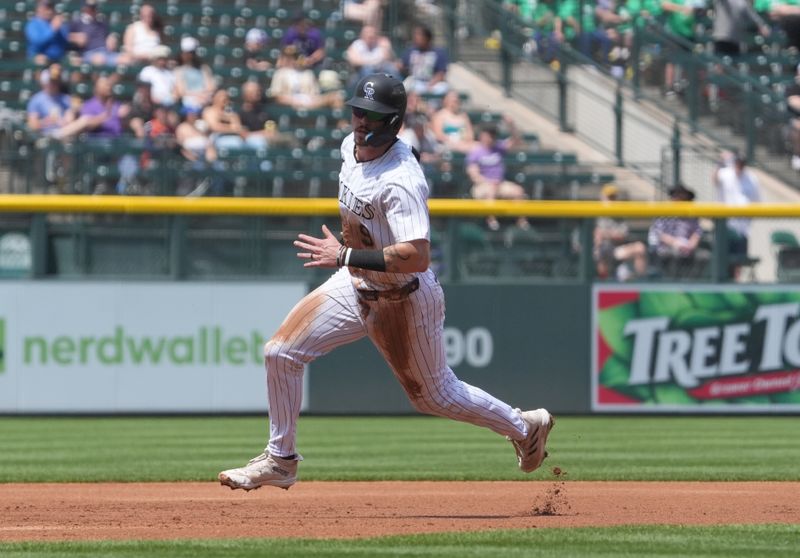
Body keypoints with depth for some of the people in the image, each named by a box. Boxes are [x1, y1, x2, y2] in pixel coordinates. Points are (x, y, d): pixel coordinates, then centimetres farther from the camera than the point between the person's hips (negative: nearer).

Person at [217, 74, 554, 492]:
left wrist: (345, 256, -36)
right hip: (356, 285, 8)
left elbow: (417, 256, -39)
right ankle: (280, 461, 10)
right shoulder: (352, 146, -4)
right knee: (281, 352, -3)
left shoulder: (401, 180, -31)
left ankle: (525, 426, 33)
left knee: (435, 396, 10)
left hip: (403, 298, -8)